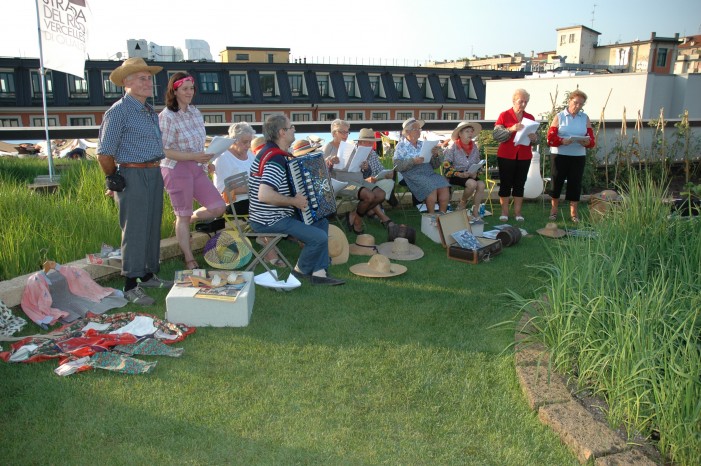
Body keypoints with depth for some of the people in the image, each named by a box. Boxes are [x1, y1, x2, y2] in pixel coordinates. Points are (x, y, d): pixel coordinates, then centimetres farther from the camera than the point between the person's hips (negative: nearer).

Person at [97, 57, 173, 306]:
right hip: (133, 176, -8)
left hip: (154, 175, 8)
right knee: (134, 231, -4)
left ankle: (148, 275, 27)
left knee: (153, 228, 14)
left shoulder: (150, 111, 15)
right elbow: (104, 153, -12)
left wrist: (155, 170, 16)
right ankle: (131, 286, 5)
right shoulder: (119, 111, -11)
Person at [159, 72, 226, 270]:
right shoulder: (167, 117, -12)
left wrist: (204, 160, 8)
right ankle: (189, 260, 17)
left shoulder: (195, 112, 9)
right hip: (177, 169, -7)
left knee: (218, 207, 3)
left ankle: (189, 220, 29)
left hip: (197, 168, 7)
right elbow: (164, 151, -16)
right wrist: (193, 156, -20)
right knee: (183, 216, 4)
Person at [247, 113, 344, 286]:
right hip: (269, 221, -11)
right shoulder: (275, 159, -23)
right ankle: (301, 271, 9)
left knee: (322, 222, 16)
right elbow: (264, 195, -37)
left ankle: (319, 272, 11)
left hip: (275, 214, 11)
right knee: (320, 237, -18)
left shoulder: (272, 151, 9)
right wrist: (294, 201, -24)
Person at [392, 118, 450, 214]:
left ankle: (442, 214, -17)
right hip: (413, 174, -5)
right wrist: (413, 161, -16)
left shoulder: (423, 144, 21)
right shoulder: (401, 146, 9)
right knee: (431, 188, -31)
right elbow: (397, 166, -4)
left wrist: (436, 155, -1)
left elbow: (434, 166, 20)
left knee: (444, 187, -24)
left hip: (429, 172, 5)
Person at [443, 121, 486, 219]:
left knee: (481, 184, -24)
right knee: (472, 183, -31)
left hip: (471, 175, 5)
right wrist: (460, 174, -21)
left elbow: (478, 164, 17)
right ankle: (463, 203, -1)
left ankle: (475, 212, -13)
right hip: (455, 176, -5)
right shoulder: (453, 147, -6)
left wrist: (475, 173, -5)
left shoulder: (474, 147, 10)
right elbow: (446, 166, -11)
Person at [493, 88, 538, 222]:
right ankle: (504, 212, 7)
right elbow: (496, 135, -9)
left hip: (524, 157, 3)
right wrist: (511, 129, -22)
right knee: (505, 184, 0)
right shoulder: (504, 115, 0)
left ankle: (517, 212, 10)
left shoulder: (530, 117, 10)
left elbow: (536, 139, 14)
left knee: (520, 184, 5)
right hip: (506, 156, -3)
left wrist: (533, 138, -10)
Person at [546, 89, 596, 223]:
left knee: (575, 184, 5)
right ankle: (553, 210, 18)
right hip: (560, 156, -2)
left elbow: (592, 139, 4)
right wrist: (562, 141, -24)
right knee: (557, 182, 3)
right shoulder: (559, 117, 1)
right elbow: (550, 138, -6)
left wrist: (587, 142, -19)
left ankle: (573, 213, 15)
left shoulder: (585, 118, 8)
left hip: (578, 157, 2)